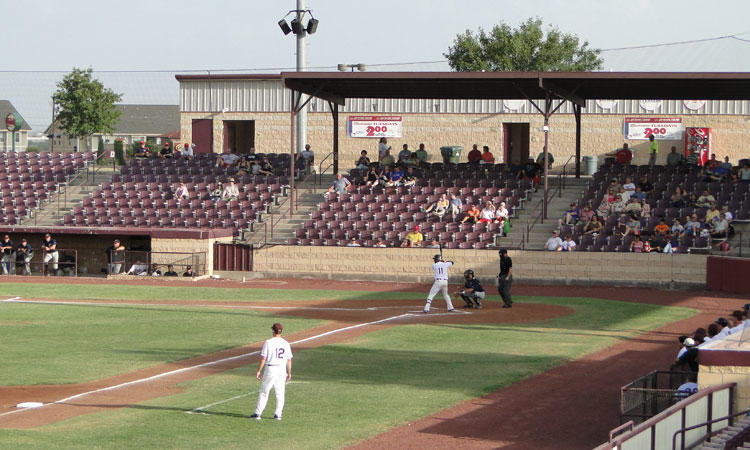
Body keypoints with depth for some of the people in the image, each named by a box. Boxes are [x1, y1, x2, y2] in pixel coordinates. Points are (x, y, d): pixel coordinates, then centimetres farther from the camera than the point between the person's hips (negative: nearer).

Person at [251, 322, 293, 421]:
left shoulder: (268, 343, -8)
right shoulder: (286, 344, 4)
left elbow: (263, 358, -9)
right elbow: (289, 360, 6)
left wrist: (258, 371, -2)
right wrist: (289, 373, 15)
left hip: (271, 369, -3)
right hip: (282, 369, 3)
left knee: (264, 392, 2)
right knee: (280, 393, 9)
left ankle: (257, 413, 1)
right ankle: (278, 414, 8)